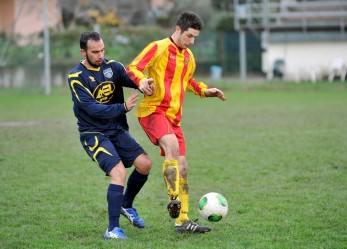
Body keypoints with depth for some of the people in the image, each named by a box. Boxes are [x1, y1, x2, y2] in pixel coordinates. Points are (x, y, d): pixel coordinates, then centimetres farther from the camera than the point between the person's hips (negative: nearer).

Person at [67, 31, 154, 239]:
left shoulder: (112, 66, 2)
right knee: (119, 172, -22)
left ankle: (127, 205, 18)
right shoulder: (76, 77, -12)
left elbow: (131, 79, -12)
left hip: (118, 130, 6)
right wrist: (123, 107, -29)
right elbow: (92, 108, -21)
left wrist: (144, 84, -37)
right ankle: (113, 229, -16)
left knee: (145, 163, -9)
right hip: (94, 134, -5)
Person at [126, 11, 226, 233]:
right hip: (153, 111, -8)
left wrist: (205, 91, 19)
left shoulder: (189, 57, 16)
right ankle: (174, 199, -34)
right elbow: (132, 69, -13)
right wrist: (142, 81, -34)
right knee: (172, 144, -34)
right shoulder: (158, 48, -7)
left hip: (173, 117, 8)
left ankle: (183, 220, 12)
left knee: (182, 167, 5)